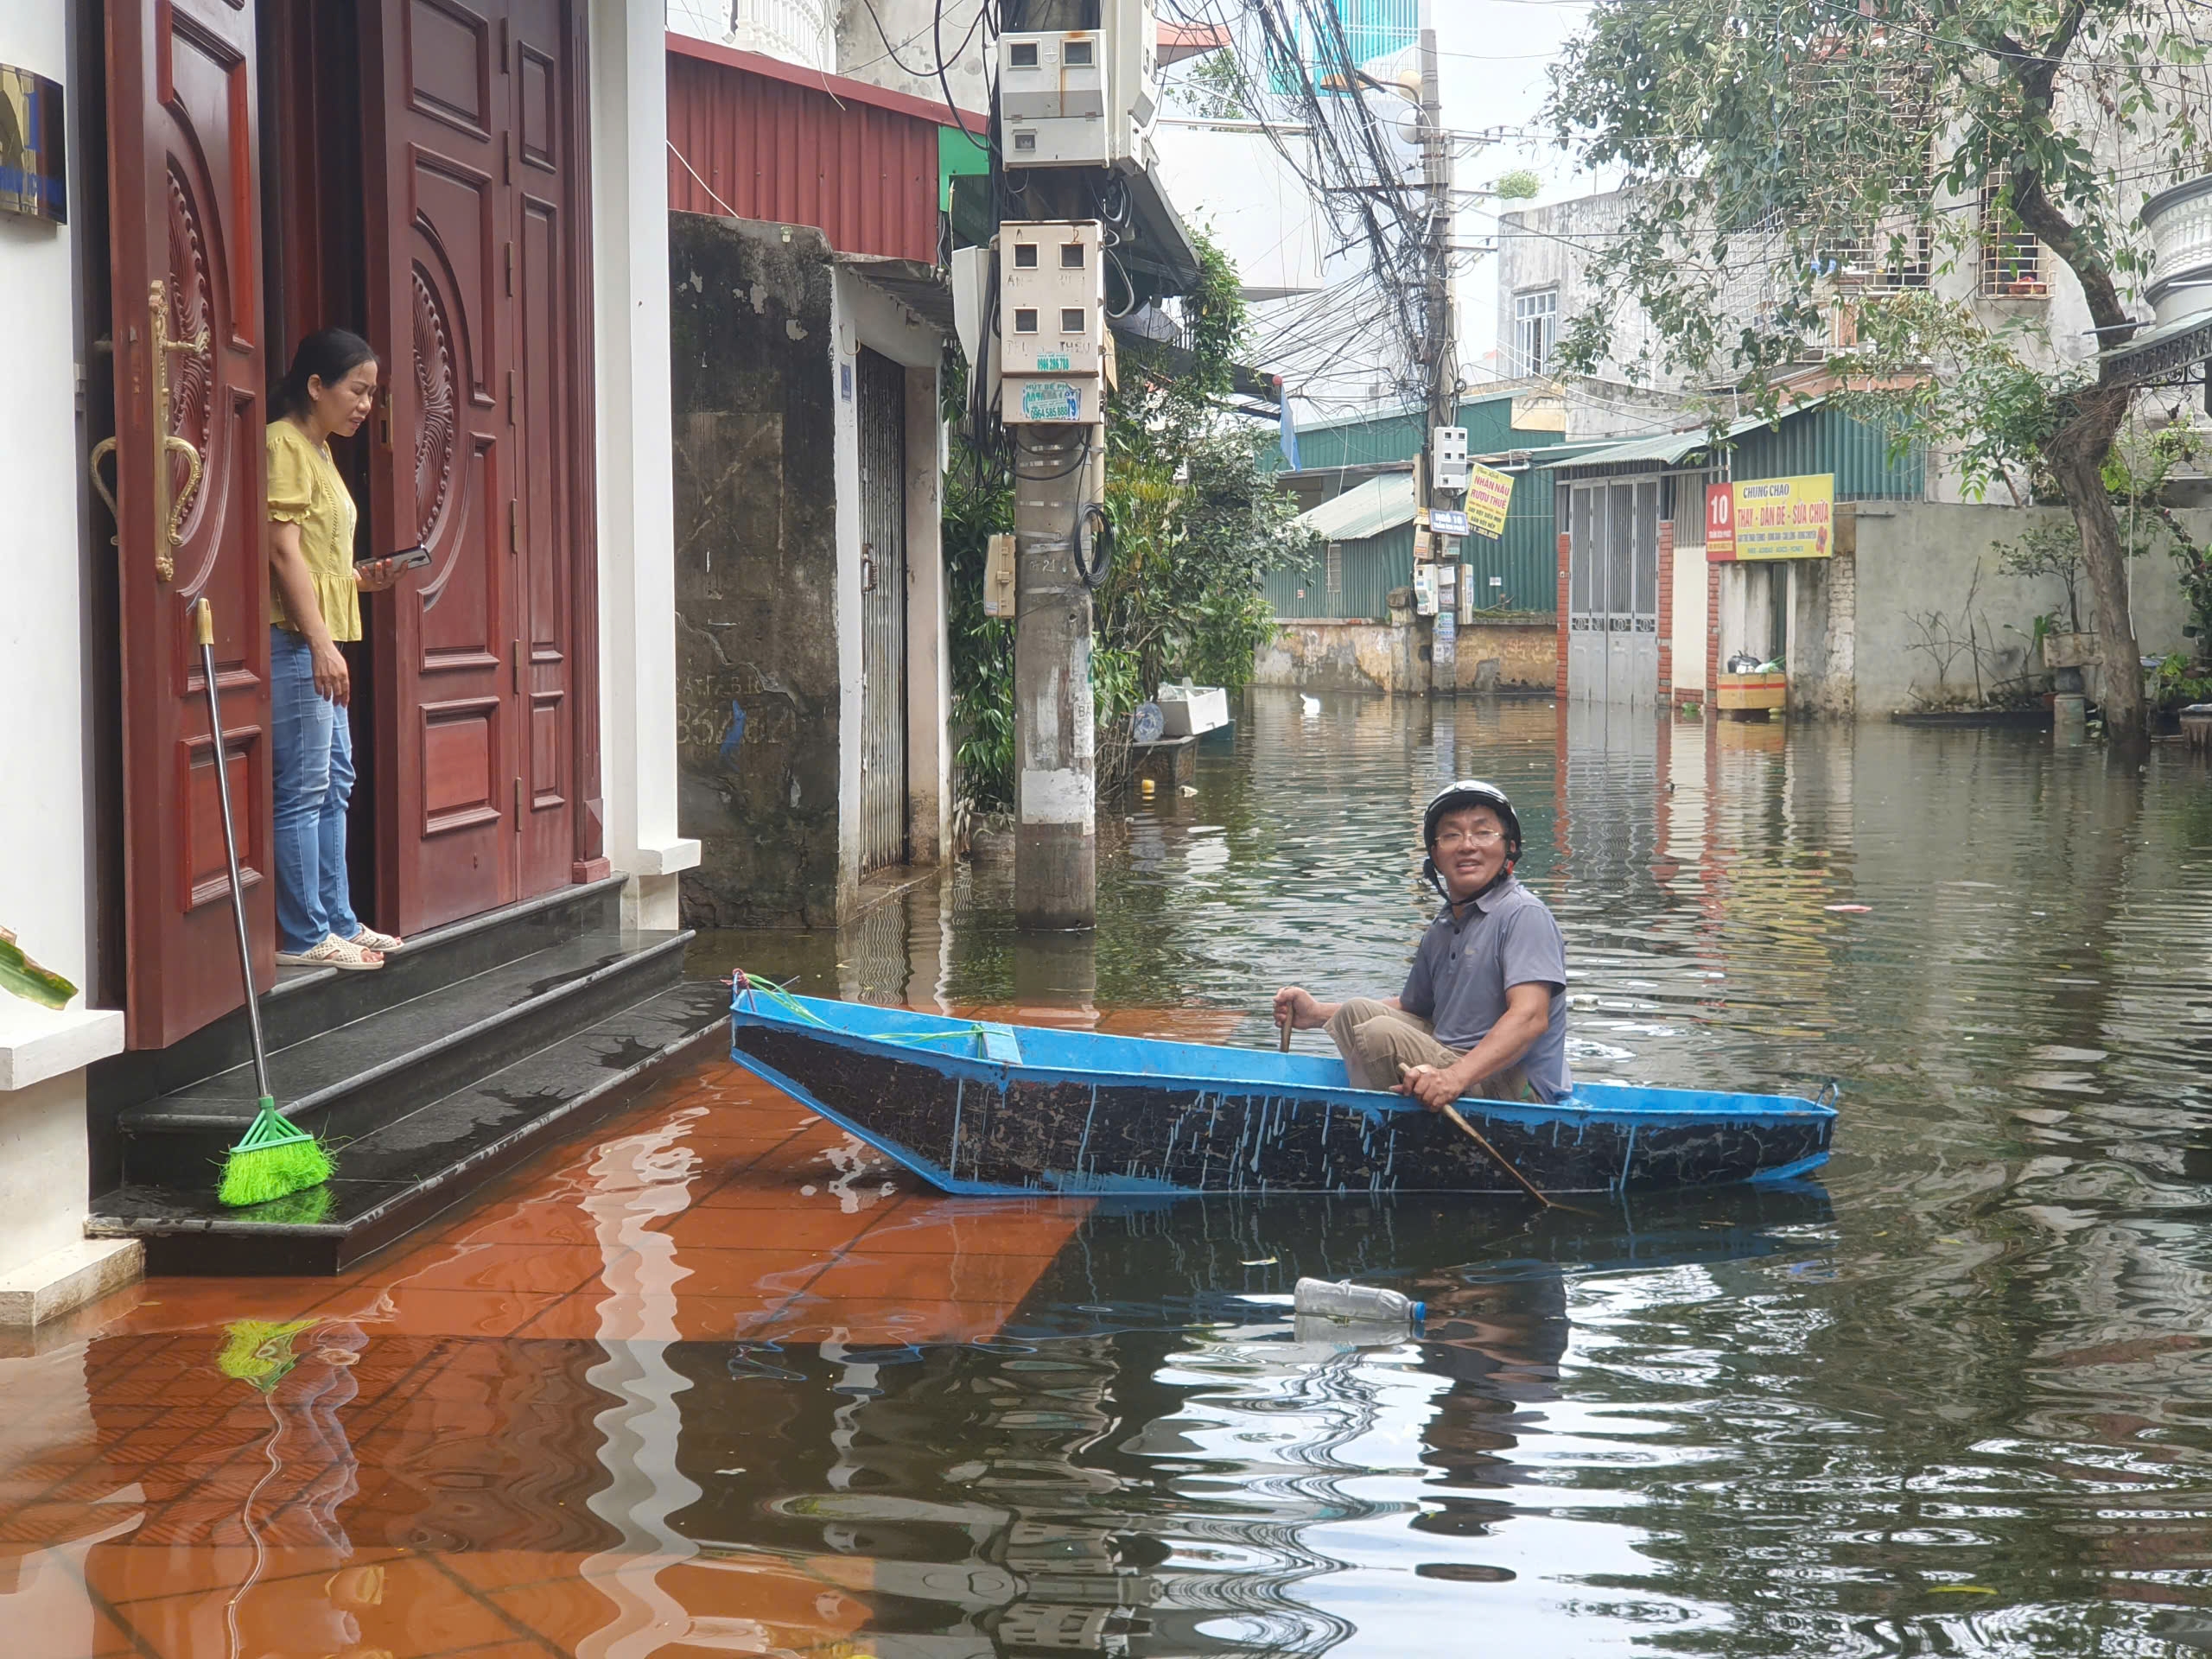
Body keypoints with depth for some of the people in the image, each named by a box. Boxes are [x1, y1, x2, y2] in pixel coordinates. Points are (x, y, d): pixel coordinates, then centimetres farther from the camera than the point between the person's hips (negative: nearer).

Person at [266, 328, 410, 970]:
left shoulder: (318, 451, 20)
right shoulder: (285, 443, -10)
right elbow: (283, 550, -17)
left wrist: (364, 578, 8)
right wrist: (321, 642, -21)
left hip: (324, 640, 10)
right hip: (295, 639, -10)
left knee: (335, 783, 12)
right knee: (304, 788, -8)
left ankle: (337, 921, 18)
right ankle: (304, 936, -5)